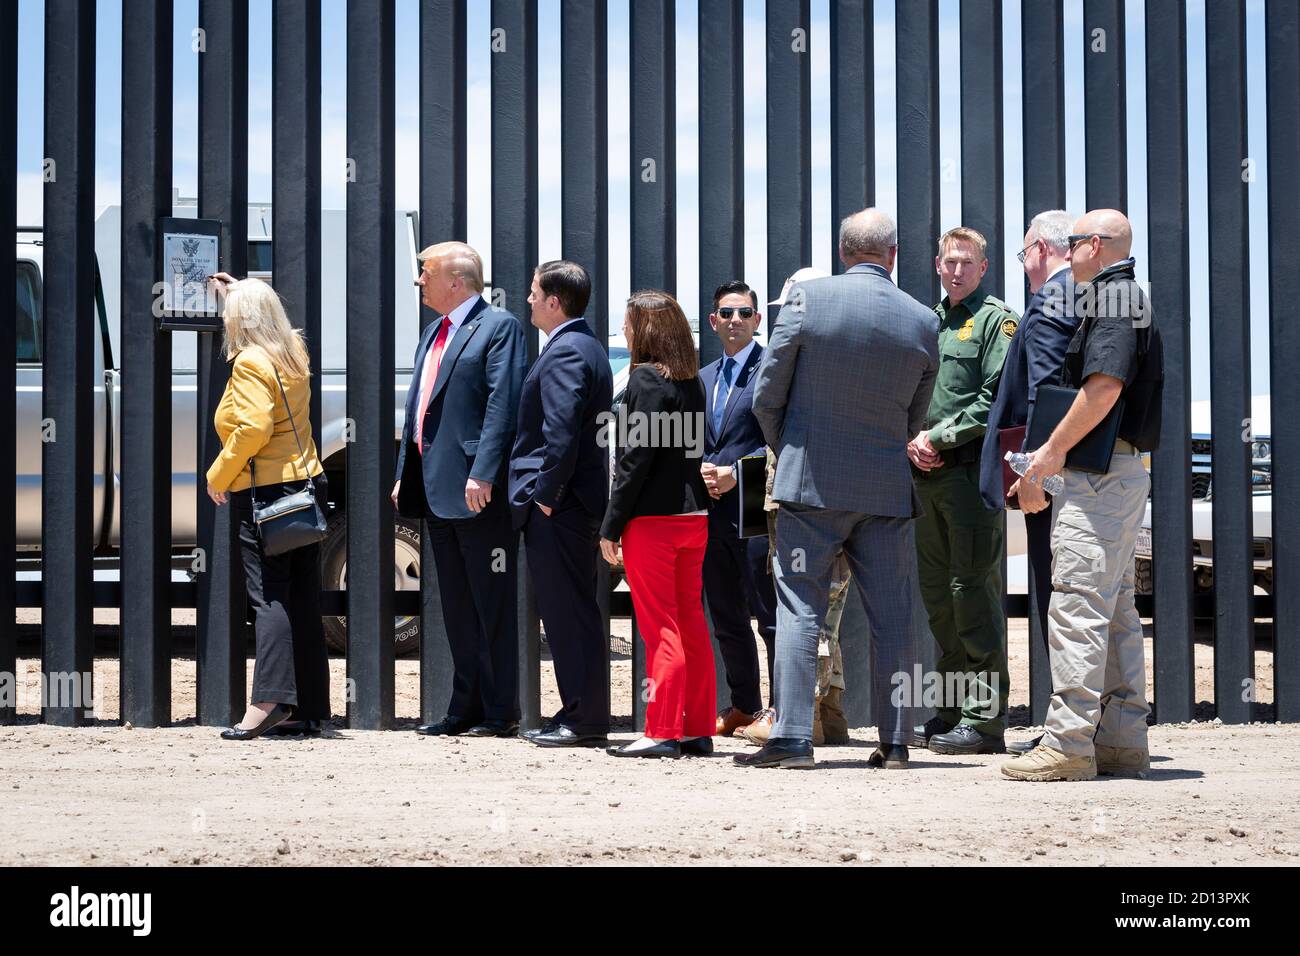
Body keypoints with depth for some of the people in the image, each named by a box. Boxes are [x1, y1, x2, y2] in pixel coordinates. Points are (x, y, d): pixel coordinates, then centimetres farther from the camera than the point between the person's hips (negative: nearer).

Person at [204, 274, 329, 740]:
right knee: (303, 600, 7)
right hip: (306, 486, 8)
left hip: (265, 492, -8)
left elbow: (253, 427, -23)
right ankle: (309, 709, 8)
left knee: (269, 596, -13)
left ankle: (270, 700, -23)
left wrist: (219, 476, -12)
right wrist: (240, 292, 43)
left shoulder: (250, 363, -11)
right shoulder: (294, 355, 13)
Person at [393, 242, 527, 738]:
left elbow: (504, 404, -17)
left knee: (492, 605, -3)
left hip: (479, 491, -9)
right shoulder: (432, 333, 20)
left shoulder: (499, 326, -7)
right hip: (437, 490, 9)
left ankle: (499, 712, 0)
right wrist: (404, 474, 16)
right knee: (457, 608, 12)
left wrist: (482, 474, -24)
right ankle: (466, 707, 18)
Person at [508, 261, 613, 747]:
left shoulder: (565, 351, -14)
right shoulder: (584, 345, 19)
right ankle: (579, 713, 17)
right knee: (570, 611, 13)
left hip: (559, 506, -11)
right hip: (573, 503, 11)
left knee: (569, 612, -8)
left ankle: (584, 719, -6)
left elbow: (562, 430, -23)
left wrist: (547, 494, -18)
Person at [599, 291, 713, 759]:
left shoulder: (646, 379, -11)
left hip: (652, 518, -7)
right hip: (693, 514, 7)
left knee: (660, 627, -5)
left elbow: (635, 456, -15)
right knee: (691, 623, 10)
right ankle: (697, 729, 14)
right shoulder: (692, 381, 12)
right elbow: (694, 448, 13)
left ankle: (662, 732, -4)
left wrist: (611, 525, -12)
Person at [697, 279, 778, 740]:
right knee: (726, 618, 12)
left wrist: (735, 472, -15)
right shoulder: (703, 378, 18)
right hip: (713, 511, 7)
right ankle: (743, 705, 21)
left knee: (769, 615, -6)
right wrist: (702, 470, 0)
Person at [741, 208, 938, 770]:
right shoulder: (923, 322, 2)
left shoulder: (808, 297, -7)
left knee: (799, 610, 0)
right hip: (887, 487, 3)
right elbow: (914, 419, 10)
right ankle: (896, 740, 10)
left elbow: (767, 395, -3)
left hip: (811, 482, -2)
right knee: (892, 617, 8)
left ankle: (791, 737, -5)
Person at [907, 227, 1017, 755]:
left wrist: (939, 437, -12)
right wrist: (912, 440, 1)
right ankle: (952, 710, 17)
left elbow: (997, 398, -12)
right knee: (938, 592, 10)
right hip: (927, 474, 7)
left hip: (972, 469, -7)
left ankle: (985, 720, -6)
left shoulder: (995, 319, -2)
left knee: (974, 591, -9)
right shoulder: (929, 321, 19)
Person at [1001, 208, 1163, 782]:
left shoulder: (1112, 296, -9)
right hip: (1123, 472, 11)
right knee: (1116, 610, 11)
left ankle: (1069, 743, -14)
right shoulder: (1128, 298, 23)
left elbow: (1104, 387, -22)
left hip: (1097, 473, -11)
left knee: (1078, 605, -12)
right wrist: (1043, 463, 22)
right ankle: (1122, 740, 14)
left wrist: (1049, 456, -18)